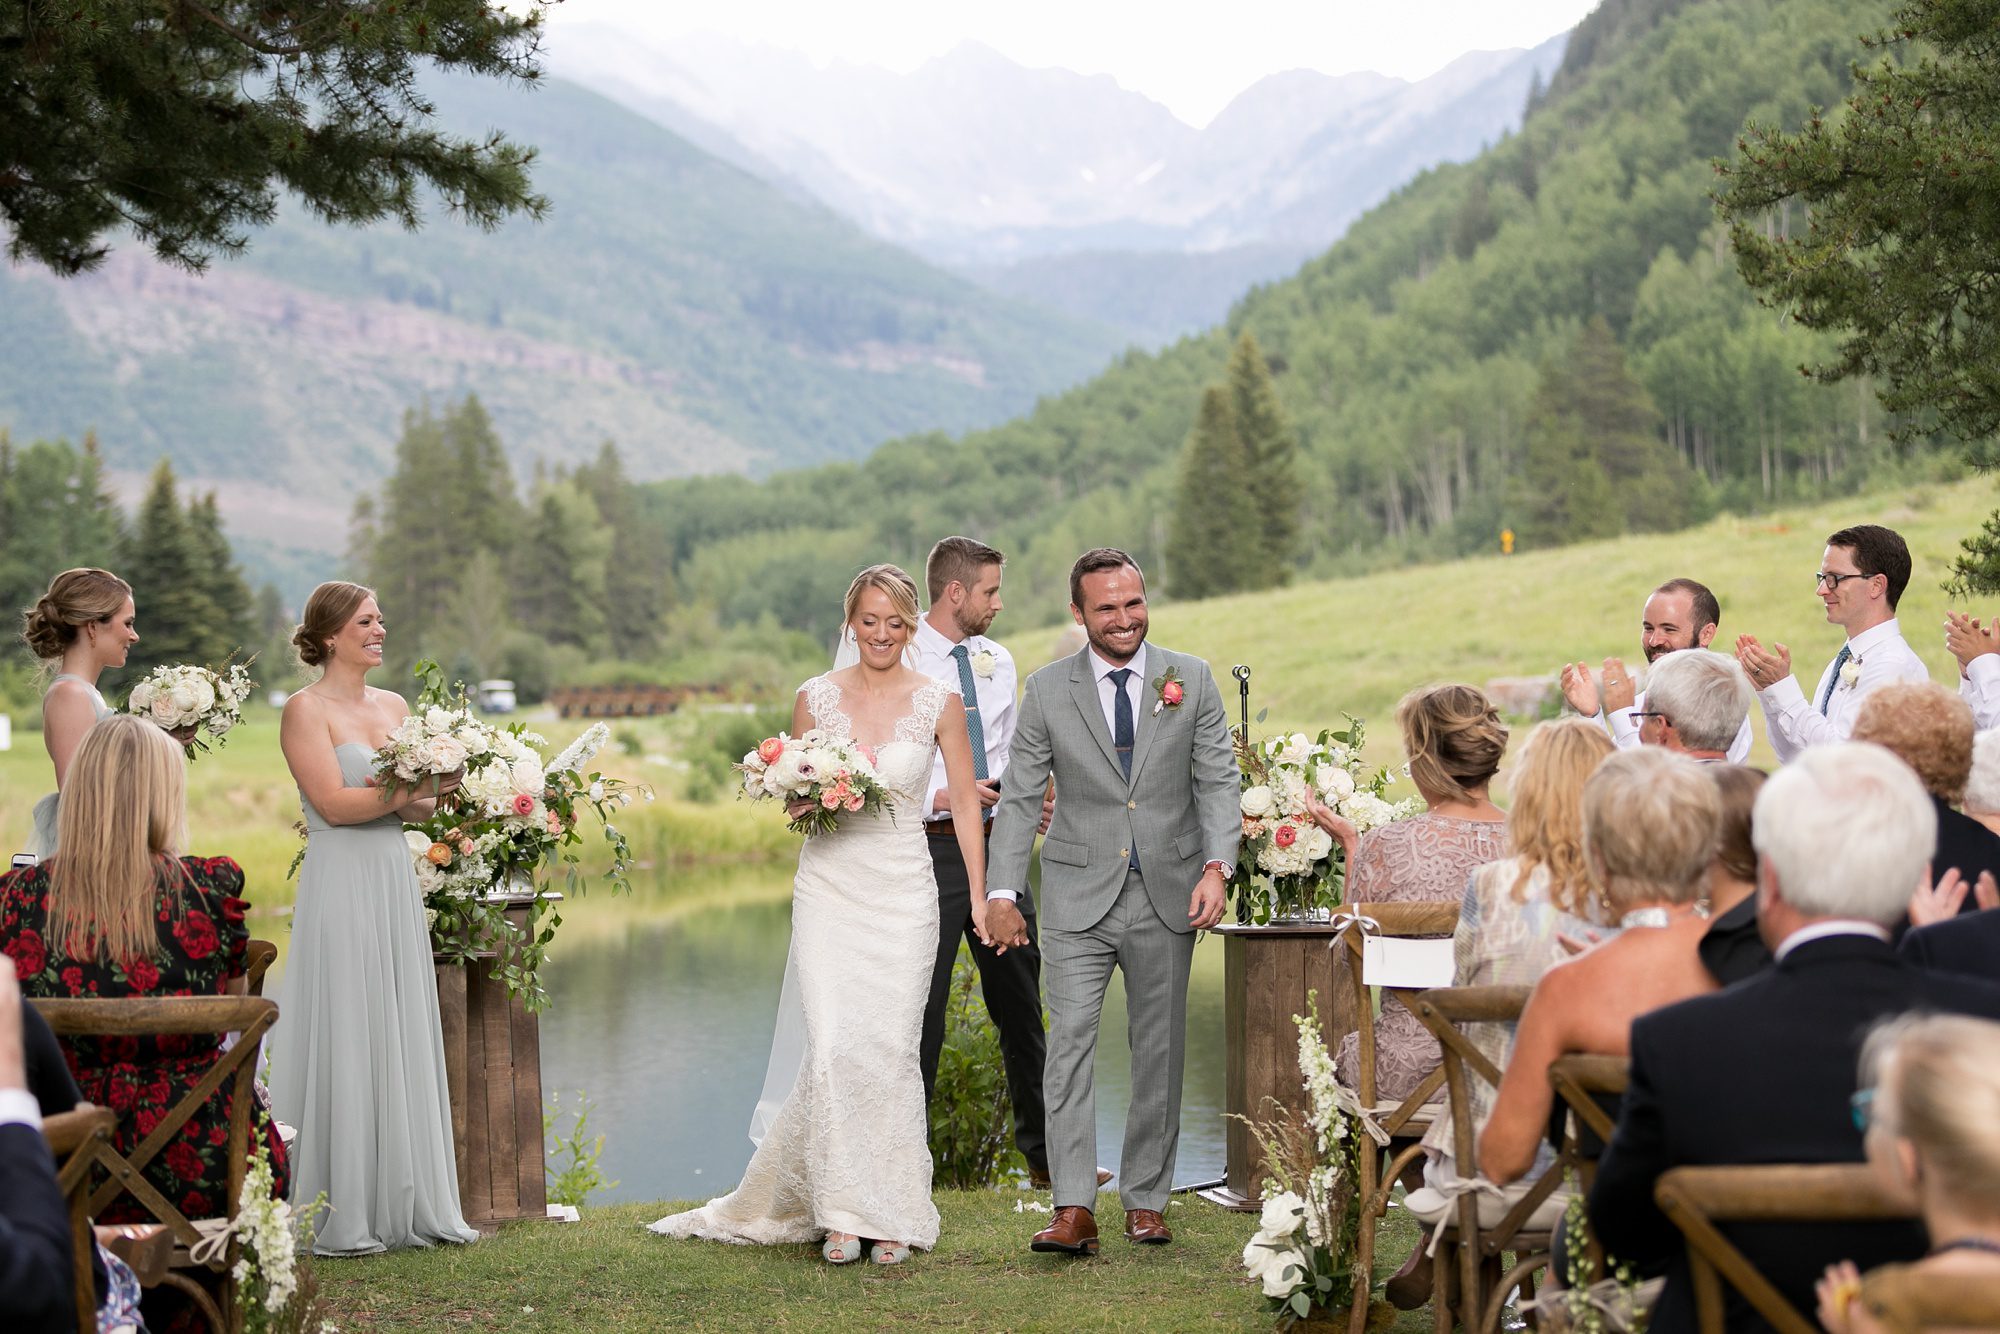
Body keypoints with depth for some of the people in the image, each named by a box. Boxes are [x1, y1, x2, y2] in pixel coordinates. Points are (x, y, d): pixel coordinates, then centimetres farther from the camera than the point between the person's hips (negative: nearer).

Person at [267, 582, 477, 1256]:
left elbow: (419, 802, 12)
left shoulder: (395, 706, 15)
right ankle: (338, 1217, 1)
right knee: (345, 1042, -5)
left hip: (396, 886, 7)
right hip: (341, 889, -7)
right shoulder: (306, 710, -6)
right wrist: (409, 790, -17)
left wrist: (437, 792, -9)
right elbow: (334, 803, -15)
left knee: (401, 1042, 9)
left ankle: (402, 1205, 16)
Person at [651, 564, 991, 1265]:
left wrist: (979, 898, 1)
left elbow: (965, 800, 5)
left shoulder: (940, 699, 1)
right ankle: (841, 1212, 2)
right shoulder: (816, 697, 4)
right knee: (833, 1046, -9)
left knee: (891, 1050, -1)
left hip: (904, 892, 0)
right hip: (829, 888, 1)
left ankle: (890, 1213, 11)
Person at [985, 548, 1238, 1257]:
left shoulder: (1192, 679, 2)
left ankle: (1145, 1199, 18)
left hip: (1168, 896, 1)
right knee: (1069, 1044, -11)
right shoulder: (1048, 689, 1)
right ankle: (1074, 1210, -13)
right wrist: (1003, 892, -3)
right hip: (1079, 898, -1)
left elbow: (1217, 780, 2)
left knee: (1160, 1051, 7)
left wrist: (1217, 866, -13)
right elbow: (1019, 796, 3)